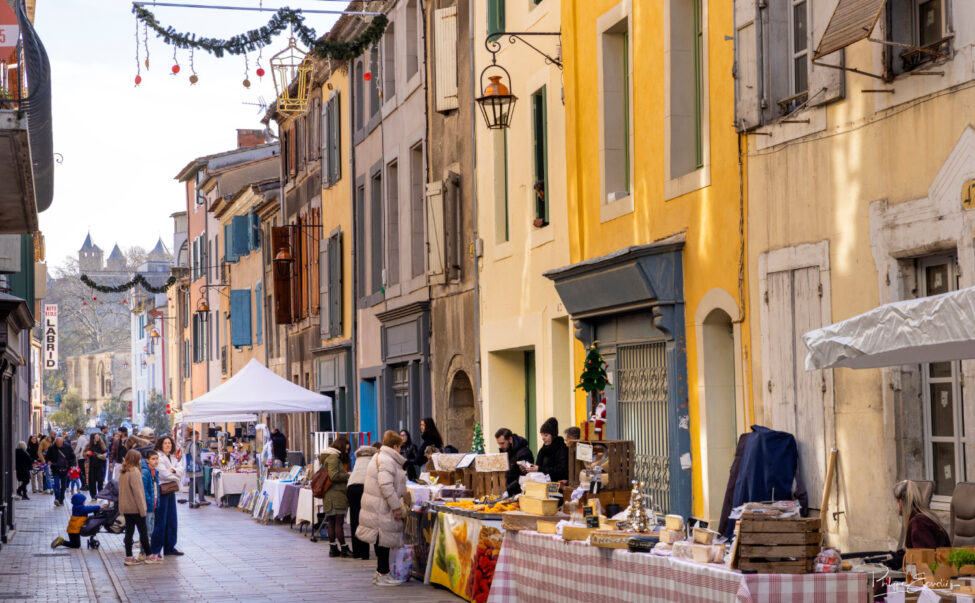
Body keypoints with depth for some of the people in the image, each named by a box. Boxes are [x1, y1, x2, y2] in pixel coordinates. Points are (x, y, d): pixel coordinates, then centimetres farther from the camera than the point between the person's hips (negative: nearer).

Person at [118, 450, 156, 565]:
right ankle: (149, 556, 10)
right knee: (143, 532, 3)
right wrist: (142, 509, -14)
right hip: (135, 508, -7)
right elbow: (137, 492, -17)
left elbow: (122, 490, 14)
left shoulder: (123, 473, 9)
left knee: (129, 532, 9)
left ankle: (128, 557, 9)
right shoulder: (135, 472, -15)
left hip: (125, 508, 7)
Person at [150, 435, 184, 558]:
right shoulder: (159, 456, -10)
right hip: (162, 490, -8)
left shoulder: (173, 457, 16)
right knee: (161, 521, -6)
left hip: (171, 490, 8)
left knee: (172, 520, 11)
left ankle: (170, 547, 19)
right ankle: (155, 550, -1)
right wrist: (176, 476, -1)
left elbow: (181, 470, 6)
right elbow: (163, 473, -16)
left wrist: (174, 470, -15)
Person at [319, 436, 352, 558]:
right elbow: (334, 476, -19)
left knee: (332, 522, 10)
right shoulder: (333, 457, -11)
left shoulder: (329, 457, 20)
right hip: (336, 495, -10)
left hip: (330, 496, 10)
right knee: (339, 522, -7)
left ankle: (333, 548, 12)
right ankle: (344, 549, -5)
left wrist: (345, 475, 13)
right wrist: (348, 475, -8)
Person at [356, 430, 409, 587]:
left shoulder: (378, 458, 19)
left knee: (382, 541, 16)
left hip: (376, 507, 11)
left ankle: (380, 572, 22)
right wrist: (396, 506, -21)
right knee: (384, 540, -5)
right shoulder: (387, 461, -16)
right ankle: (383, 575, -1)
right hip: (383, 508, -11)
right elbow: (386, 485, -24)